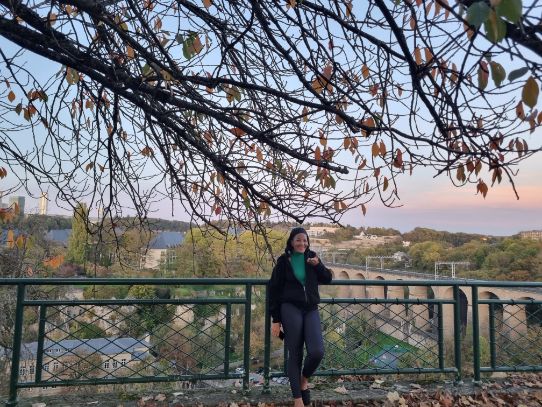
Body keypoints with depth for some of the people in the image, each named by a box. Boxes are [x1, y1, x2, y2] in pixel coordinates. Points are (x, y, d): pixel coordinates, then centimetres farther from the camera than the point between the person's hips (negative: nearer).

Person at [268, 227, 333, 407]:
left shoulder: (311, 257, 7)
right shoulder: (283, 261, -3)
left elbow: (327, 279, 9)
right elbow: (274, 290, -1)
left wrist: (318, 265, -11)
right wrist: (275, 319, -4)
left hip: (311, 310, 3)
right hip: (291, 309, -3)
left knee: (317, 352, -12)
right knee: (295, 355, 2)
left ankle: (304, 379, 20)